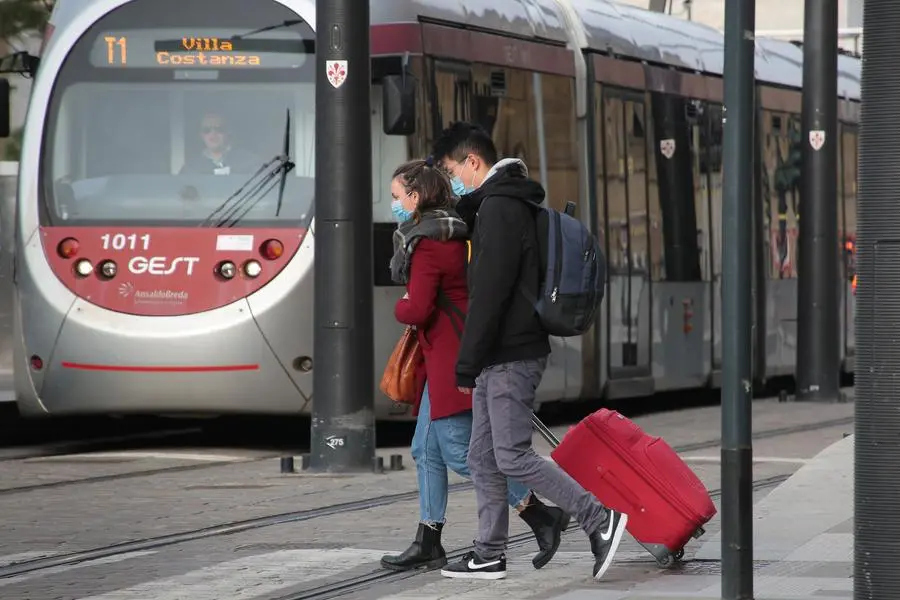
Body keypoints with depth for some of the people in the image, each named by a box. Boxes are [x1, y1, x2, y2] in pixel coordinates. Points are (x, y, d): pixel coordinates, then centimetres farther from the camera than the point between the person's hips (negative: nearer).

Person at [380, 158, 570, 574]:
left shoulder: (428, 244, -16)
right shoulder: (453, 235, 14)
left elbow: (417, 309, -20)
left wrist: (399, 308, 0)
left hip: (453, 359, -10)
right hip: (444, 357, 10)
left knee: (460, 453, -9)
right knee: (426, 450, 12)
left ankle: (541, 516, -8)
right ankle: (428, 544, 14)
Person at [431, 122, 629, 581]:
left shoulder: (499, 207, -15)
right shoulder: (505, 203, 18)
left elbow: (489, 293, -21)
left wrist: (467, 364, -18)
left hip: (510, 357, -10)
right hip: (501, 358, 10)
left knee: (512, 456, -10)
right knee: (483, 459, 10)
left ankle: (600, 520, -7)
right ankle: (490, 555, 13)